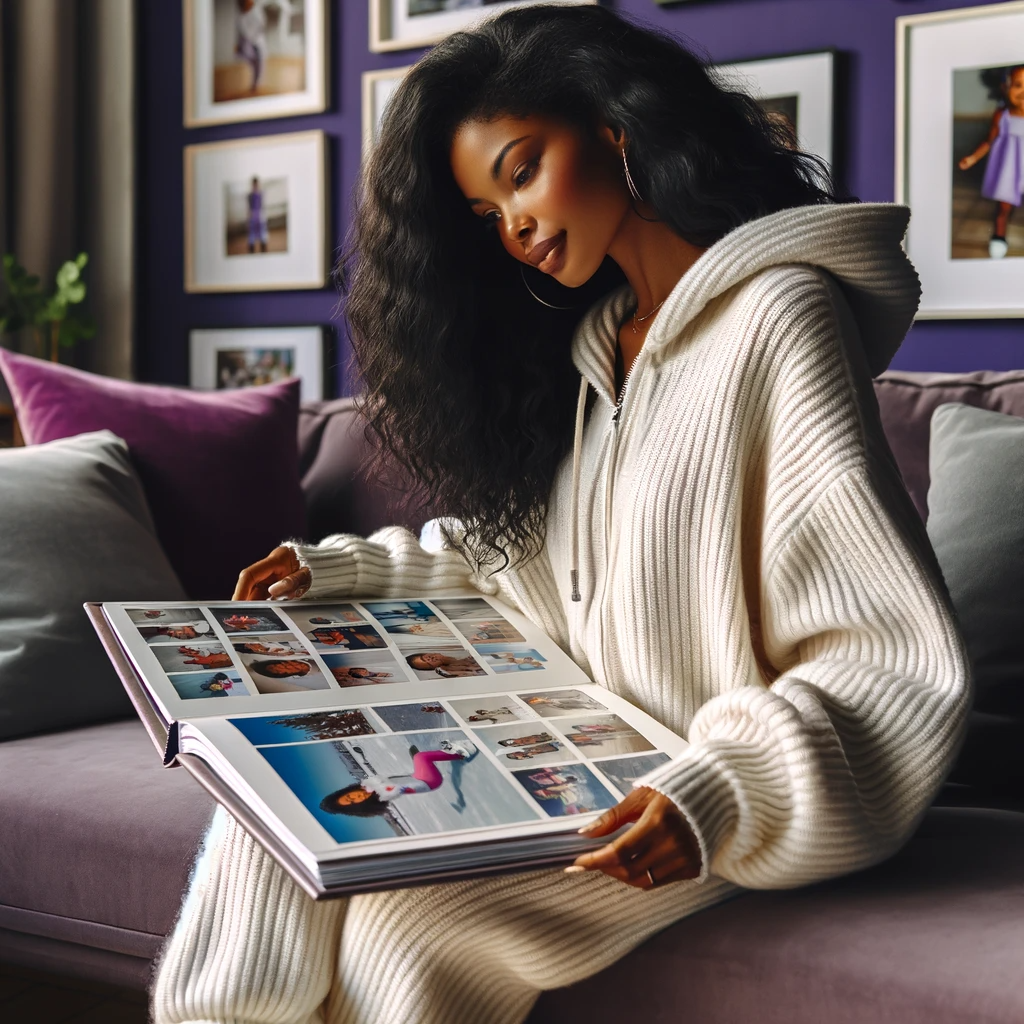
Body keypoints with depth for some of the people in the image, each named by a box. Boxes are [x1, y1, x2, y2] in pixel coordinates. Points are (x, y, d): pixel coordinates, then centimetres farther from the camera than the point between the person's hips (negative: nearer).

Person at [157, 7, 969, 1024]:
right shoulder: (591, 340, 12)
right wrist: (342, 572, 9)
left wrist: (718, 794, -31)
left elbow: (899, 659, -20)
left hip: (702, 794, -8)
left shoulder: (776, 320, -15)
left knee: (405, 917, -25)